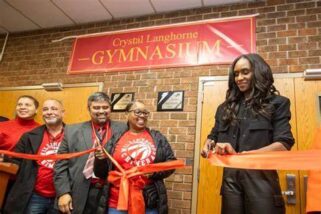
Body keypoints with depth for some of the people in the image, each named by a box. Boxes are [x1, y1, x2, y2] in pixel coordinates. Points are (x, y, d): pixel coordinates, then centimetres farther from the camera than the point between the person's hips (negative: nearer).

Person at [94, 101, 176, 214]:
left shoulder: (158, 138, 5)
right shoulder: (115, 139, 3)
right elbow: (101, 173, 7)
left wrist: (155, 172, -9)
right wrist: (100, 159, -12)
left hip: (150, 203, 1)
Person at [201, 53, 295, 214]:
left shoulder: (277, 104, 3)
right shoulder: (226, 107, 16)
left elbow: (283, 144, -8)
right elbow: (214, 136, 18)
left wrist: (240, 155, -21)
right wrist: (209, 144, -9)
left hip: (261, 176, -3)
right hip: (230, 177, 4)